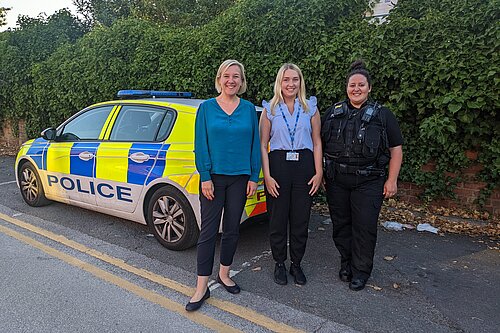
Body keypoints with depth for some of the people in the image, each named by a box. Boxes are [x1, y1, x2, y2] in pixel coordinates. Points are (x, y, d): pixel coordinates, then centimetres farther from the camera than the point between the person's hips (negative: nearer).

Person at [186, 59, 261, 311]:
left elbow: (254, 144, 5)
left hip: (240, 178, 2)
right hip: (214, 176, -2)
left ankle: (223, 275, 31)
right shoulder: (206, 107, 0)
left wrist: (253, 177, 0)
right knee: (208, 231, 0)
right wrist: (205, 177, -9)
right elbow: (201, 145, -2)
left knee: (232, 229, 12)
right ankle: (201, 288, 10)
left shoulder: (249, 109, 5)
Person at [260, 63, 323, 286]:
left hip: (304, 166, 1)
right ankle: (280, 264, 25)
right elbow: (263, 145, 2)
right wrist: (267, 176, -6)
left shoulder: (310, 108, 9)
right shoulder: (270, 109, 5)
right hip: (278, 165, -1)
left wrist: (319, 172, -2)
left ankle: (296, 263, 26)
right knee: (277, 219, 6)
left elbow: (317, 142, 8)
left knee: (301, 219, 7)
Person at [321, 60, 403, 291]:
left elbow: (396, 150, 3)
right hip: (336, 180, 3)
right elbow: (319, 144, 13)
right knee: (340, 224, 11)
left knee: (364, 227, 1)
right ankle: (346, 263, 30)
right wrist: (320, 173, 7)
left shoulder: (382, 115, 2)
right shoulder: (333, 113, 9)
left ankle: (361, 271, 18)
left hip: (368, 181, -2)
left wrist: (392, 180, -3)